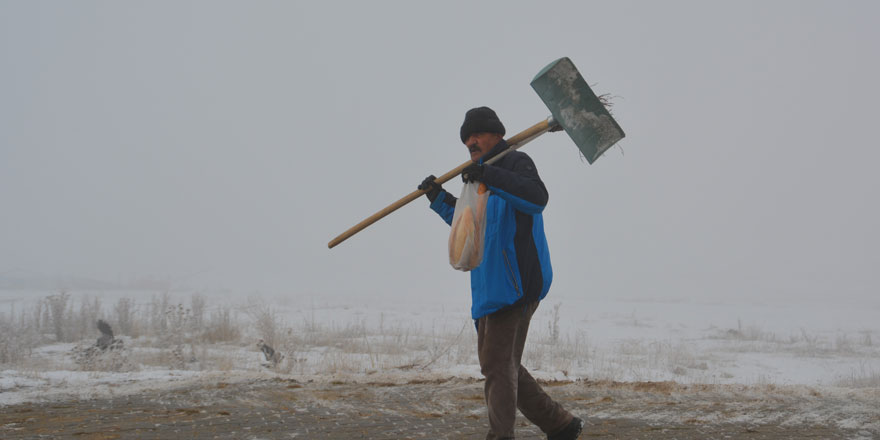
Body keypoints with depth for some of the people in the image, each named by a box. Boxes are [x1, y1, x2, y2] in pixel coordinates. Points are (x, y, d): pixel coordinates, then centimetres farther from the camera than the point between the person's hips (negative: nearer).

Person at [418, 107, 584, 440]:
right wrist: (440, 199, 20)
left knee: (497, 365, -14)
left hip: (513, 283, -10)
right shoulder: (486, 178, 23)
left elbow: (537, 197, -26)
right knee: (504, 366, 14)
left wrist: (488, 176, -32)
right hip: (491, 286, 10)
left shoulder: (515, 162, -5)